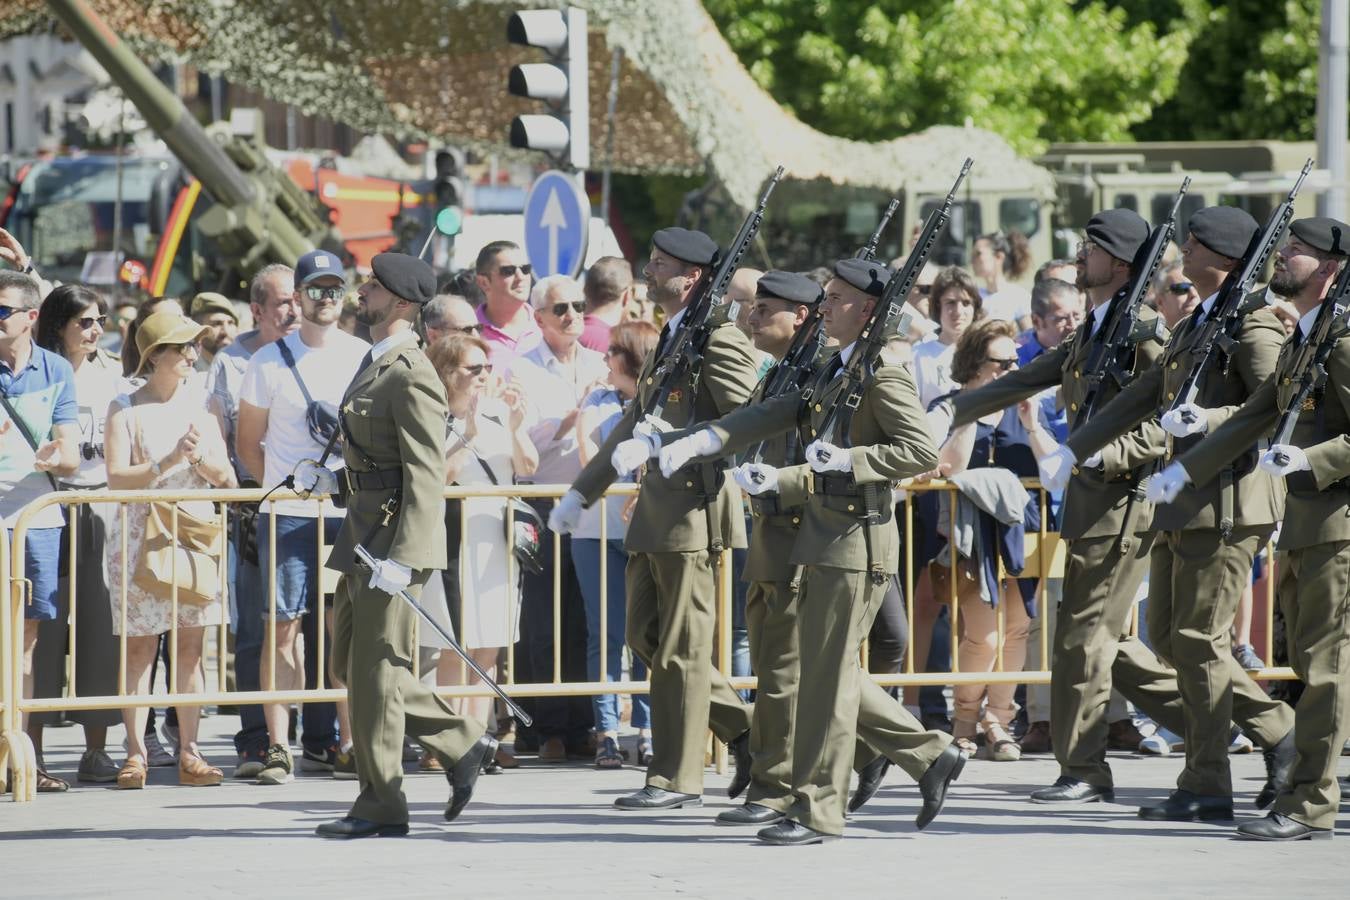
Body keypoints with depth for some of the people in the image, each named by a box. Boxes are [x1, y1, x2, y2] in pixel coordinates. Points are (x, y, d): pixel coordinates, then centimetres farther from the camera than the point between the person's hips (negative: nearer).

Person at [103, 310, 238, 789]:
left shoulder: (198, 404, 12)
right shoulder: (125, 409, 0)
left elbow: (226, 477, 10)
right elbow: (116, 476, -10)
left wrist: (202, 459, -10)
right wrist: (167, 463, -19)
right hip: (141, 534, -4)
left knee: (190, 645, 2)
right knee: (139, 644, -4)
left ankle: (189, 753, 3)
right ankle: (136, 753, -3)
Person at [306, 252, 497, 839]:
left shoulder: (411, 378, -17)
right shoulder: (376, 364, 14)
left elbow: (426, 477, -21)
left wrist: (401, 558, -26)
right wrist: (331, 479, 9)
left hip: (396, 535, -10)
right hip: (365, 535, 10)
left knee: (375, 668, -4)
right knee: (350, 662, 15)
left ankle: (380, 807, 4)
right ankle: (461, 743, 22)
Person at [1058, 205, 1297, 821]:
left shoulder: (1253, 325, -10)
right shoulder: (1191, 328, 19)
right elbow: (1139, 400, 25)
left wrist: (1209, 421, -28)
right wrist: (1071, 451, 21)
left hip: (1228, 503, -10)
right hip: (1185, 505, 10)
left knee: (1198, 640, -7)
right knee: (1169, 635, 10)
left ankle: (1207, 788, -1)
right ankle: (1278, 732, 17)